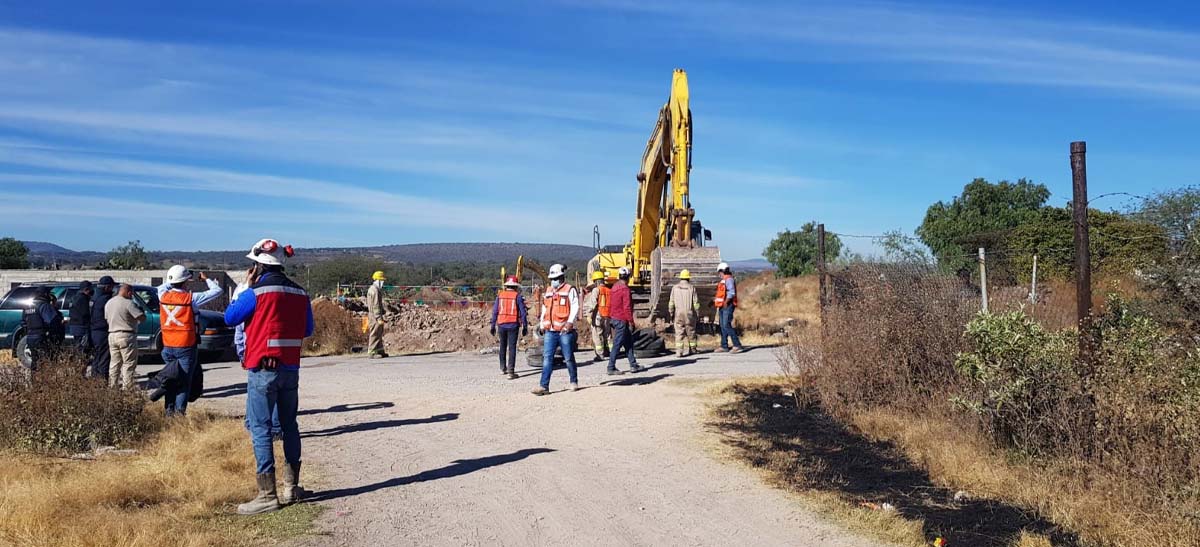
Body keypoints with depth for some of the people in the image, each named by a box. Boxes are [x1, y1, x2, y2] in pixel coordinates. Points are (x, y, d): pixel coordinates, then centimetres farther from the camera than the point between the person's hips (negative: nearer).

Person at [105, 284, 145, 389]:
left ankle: (112, 386, 18)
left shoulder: (108, 303, 11)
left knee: (114, 363, 16)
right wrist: (141, 310, 4)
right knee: (129, 364, -2)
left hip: (112, 335, 8)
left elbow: (107, 319, 19)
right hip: (126, 336, -8)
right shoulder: (128, 303, -14)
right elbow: (142, 318, -15)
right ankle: (126, 387, -5)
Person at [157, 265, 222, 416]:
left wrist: (174, 282, 22)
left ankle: (169, 411, 16)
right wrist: (206, 279, 8)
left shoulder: (163, 296, -1)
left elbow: (162, 287, 26)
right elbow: (217, 291, -7)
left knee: (170, 380, 15)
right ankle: (179, 412, -3)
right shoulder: (191, 298, -14)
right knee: (184, 381, 1)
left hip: (168, 346, 5)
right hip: (186, 347, -5)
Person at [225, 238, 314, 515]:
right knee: (289, 426, 15)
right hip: (291, 369, 6)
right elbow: (307, 330, 13)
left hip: (263, 370, -6)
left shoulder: (257, 293, -12)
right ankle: (291, 487, 23)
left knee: (260, 429, -2)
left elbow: (229, 317, 1)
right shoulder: (300, 294, 5)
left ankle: (267, 495, -3)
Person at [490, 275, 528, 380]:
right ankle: (510, 372, -7)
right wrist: (525, 327, 2)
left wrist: (493, 326, 10)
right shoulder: (518, 296, -4)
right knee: (512, 347, -2)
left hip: (501, 324, 3)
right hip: (513, 325, -3)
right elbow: (522, 312, -4)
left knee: (503, 346, 19)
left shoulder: (500, 295, 4)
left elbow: (495, 311, 5)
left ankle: (503, 368, 29)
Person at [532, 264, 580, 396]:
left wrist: (570, 322, -24)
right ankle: (544, 386, -3)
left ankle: (574, 382, 21)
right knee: (547, 358, -2)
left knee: (569, 358, 5)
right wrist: (541, 324, 16)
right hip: (550, 331, 5)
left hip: (565, 331, -5)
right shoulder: (548, 291, 17)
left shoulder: (570, 290, -3)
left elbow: (575, 307, -11)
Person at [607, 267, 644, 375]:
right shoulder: (625, 289, -16)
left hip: (614, 318, 9)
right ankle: (611, 368, -3)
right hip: (622, 320, -9)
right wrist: (631, 322, -15)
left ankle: (633, 365, 18)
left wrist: (610, 318, 22)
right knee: (617, 344, -5)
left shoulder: (614, 287, 11)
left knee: (628, 343, 15)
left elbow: (610, 304, 16)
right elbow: (627, 307, -19)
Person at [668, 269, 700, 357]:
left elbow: (671, 302, 1)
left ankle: (679, 351, -10)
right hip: (689, 313, 0)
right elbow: (696, 302, -2)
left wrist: (671, 313, 11)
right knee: (691, 332, 14)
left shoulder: (675, 288, 1)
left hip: (678, 314, 0)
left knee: (679, 333, -1)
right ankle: (692, 349, 25)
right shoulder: (691, 288, -3)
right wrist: (697, 313, 7)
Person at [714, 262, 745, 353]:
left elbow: (731, 292, -21)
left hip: (727, 306, -10)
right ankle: (724, 346, 18)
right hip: (722, 307, 10)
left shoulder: (729, 279, -11)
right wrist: (715, 300, 22)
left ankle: (737, 346, -16)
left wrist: (726, 302, -25)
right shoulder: (723, 281, 19)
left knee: (727, 325, -15)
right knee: (723, 326, 12)